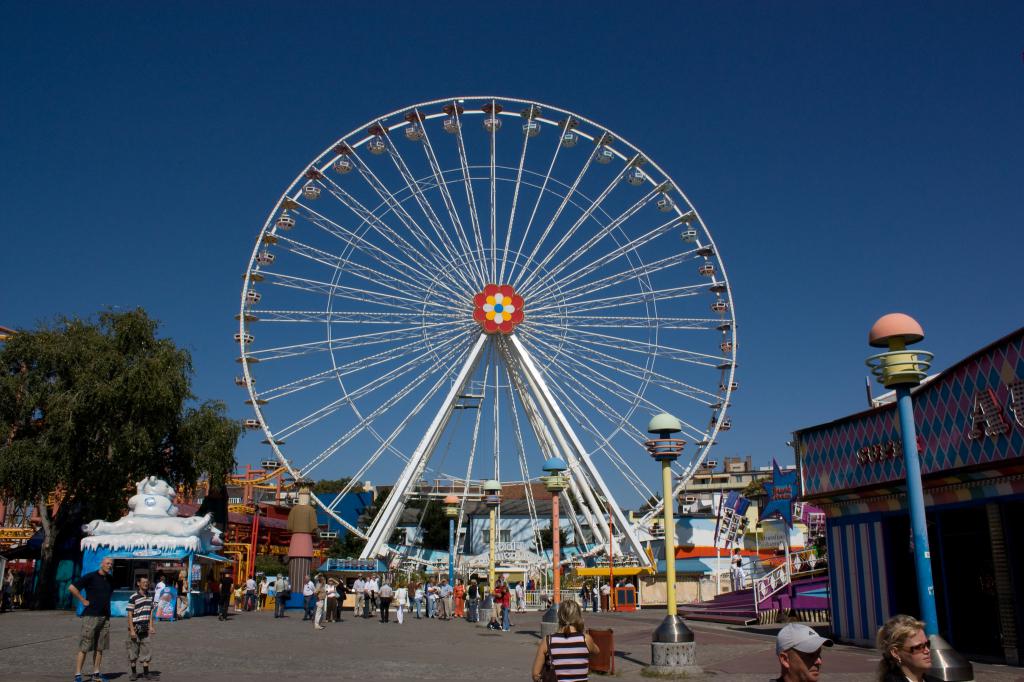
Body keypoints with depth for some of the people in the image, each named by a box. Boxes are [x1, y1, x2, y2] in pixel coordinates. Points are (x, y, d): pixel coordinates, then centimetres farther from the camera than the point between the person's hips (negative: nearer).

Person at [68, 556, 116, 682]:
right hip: (91, 615, -6)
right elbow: (72, 587, -13)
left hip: (105, 617, 7)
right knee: (84, 647, -5)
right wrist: (83, 601, -12)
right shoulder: (90, 577, -8)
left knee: (99, 648, 9)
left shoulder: (111, 579, 13)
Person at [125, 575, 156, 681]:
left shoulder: (150, 596, 7)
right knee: (133, 651, 5)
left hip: (145, 628, 5)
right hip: (135, 627, -5)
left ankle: (146, 673, 13)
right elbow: (129, 614, -11)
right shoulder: (133, 597, -11)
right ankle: (134, 673, 17)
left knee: (146, 650, 7)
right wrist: (132, 630, -14)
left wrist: (151, 626, 8)